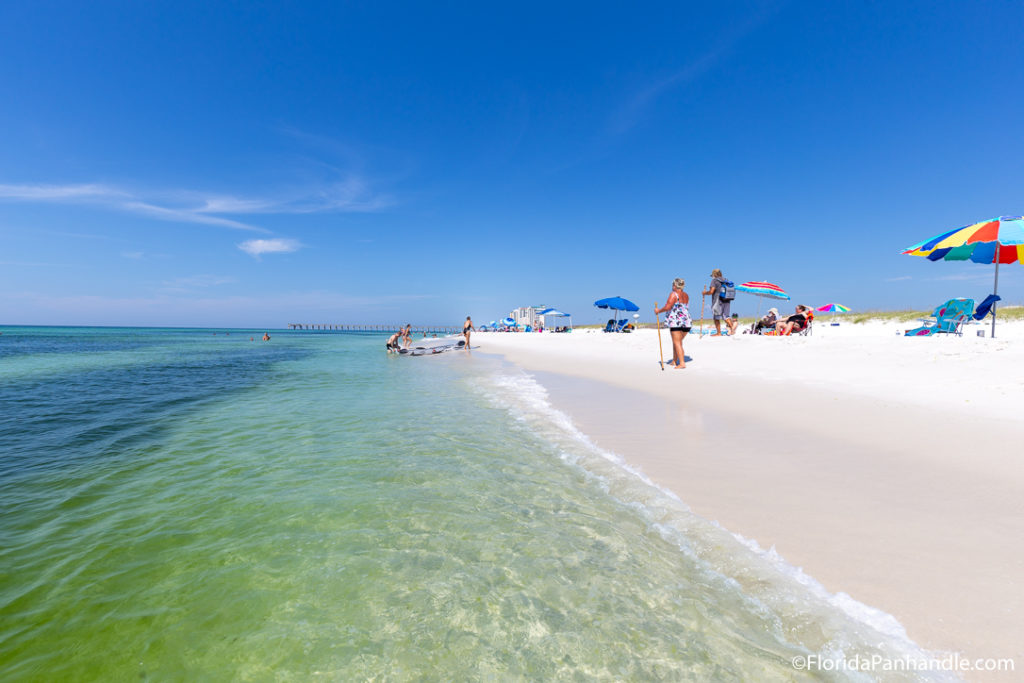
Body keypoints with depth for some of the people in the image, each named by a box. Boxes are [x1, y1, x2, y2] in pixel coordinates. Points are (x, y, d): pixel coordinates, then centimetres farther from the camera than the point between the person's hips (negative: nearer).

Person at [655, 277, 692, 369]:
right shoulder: (686, 295, 14)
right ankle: (674, 361, 25)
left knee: (677, 342, -5)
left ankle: (682, 363, -11)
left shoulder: (673, 294, -7)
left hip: (676, 321, -7)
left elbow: (667, 307, -15)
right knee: (677, 341, 18)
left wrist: (659, 310, 1)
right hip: (686, 321, 7)